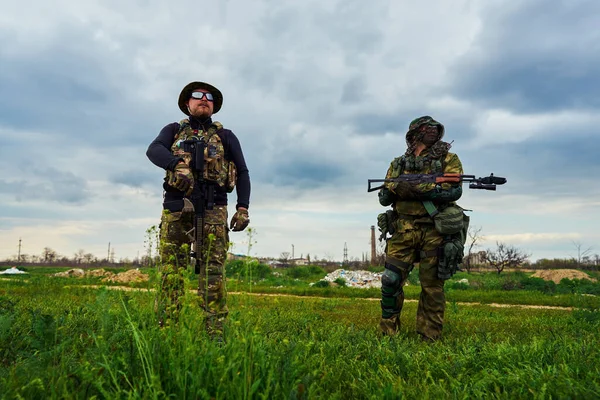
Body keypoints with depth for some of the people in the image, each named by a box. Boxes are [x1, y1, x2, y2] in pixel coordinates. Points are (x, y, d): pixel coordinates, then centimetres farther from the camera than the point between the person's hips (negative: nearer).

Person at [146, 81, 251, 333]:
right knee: (171, 269, -3)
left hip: (213, 210, 0)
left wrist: (243, 208, 0)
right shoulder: (173, 130, 16)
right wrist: (178, 164, -26)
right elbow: (154, 150, -5)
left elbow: (242, 173, 13)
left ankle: (215, 331, -2)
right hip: (177, 208, 1)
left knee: (213, 271, -4)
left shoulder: (226, 137, 16)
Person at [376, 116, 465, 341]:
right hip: (403, 230, 2)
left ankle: (430, 339, 13)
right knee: (391, 280, -4)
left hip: (435, 230, -2)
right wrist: (397, 187, -13)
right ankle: (387, 334, 9)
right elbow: (384, 198, 10)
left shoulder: (448, 159, 7)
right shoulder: (398, 164, 16)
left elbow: (454, 191, -10)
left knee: (432, 286, 2)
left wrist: (416, 187, -16)